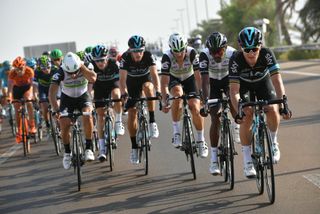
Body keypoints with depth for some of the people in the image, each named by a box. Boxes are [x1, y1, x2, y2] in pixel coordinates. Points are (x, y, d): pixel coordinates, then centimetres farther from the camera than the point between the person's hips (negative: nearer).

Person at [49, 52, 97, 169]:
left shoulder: (85, 68, -22)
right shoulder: (60, 73, -27)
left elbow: (93, 78, -42)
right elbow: (52, 92, -35)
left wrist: (82, 67, -38)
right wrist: (56, 110, -47)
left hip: (83, 97, 0)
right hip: (67, 99, 0)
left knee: (87, 115, -30)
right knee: (64, 125, -17)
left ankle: (89, 149, -20)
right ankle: (67, 153, 7)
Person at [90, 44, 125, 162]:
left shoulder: (113, 64, -31)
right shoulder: (92, 65, -27)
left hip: (113, 84, -1)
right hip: (100, 87, 1)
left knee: (116, 95, -37)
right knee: (100, 115, -6)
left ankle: (119, 122, -14)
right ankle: (102, 149, -2)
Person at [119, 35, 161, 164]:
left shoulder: (148, 56, -27)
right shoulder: (125, 58, -28)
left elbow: (154, 74, -36)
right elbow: (122, 78, -34)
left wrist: (158, 91, -51)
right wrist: (124, 94, -51)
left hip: (146, 79, 0)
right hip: (132, 82, 0)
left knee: (147, 86, -37)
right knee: (132, 113, -9)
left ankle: (152, 122, -28)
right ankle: (134, 147, 2)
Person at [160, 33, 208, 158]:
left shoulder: (192, 53, -30)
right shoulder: (167, 57, -31)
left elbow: (198, 76, -28)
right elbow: (164, 82, -32)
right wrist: (164, 101, -39)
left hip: (189, 79, 1)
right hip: (174, 80, -1)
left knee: (195, 108, -14)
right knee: (178, 94, -34)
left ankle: (201, 140, 7)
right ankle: (176, 132, -24)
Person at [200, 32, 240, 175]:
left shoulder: (232, 53, -30)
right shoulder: (204, 55, -32)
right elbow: (205, 81, -37)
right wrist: (206, 102, -48)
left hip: (228, 79, 1)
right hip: (213, 82, -1)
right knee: (215, 119, -10)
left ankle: (237, 127, -5)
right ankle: (214, 159, -5)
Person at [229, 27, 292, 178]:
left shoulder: (267, 54, -34)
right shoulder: (236, 60, -34)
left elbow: (277, 81, -38)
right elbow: (234, 90, -35)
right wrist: (238, 112, -49)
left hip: (263, 82, 1)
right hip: (243, 84, -1)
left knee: (272, 110, -23)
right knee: (247, 116, -21)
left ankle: (273, 142, 6)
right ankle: (247, 161, -10)